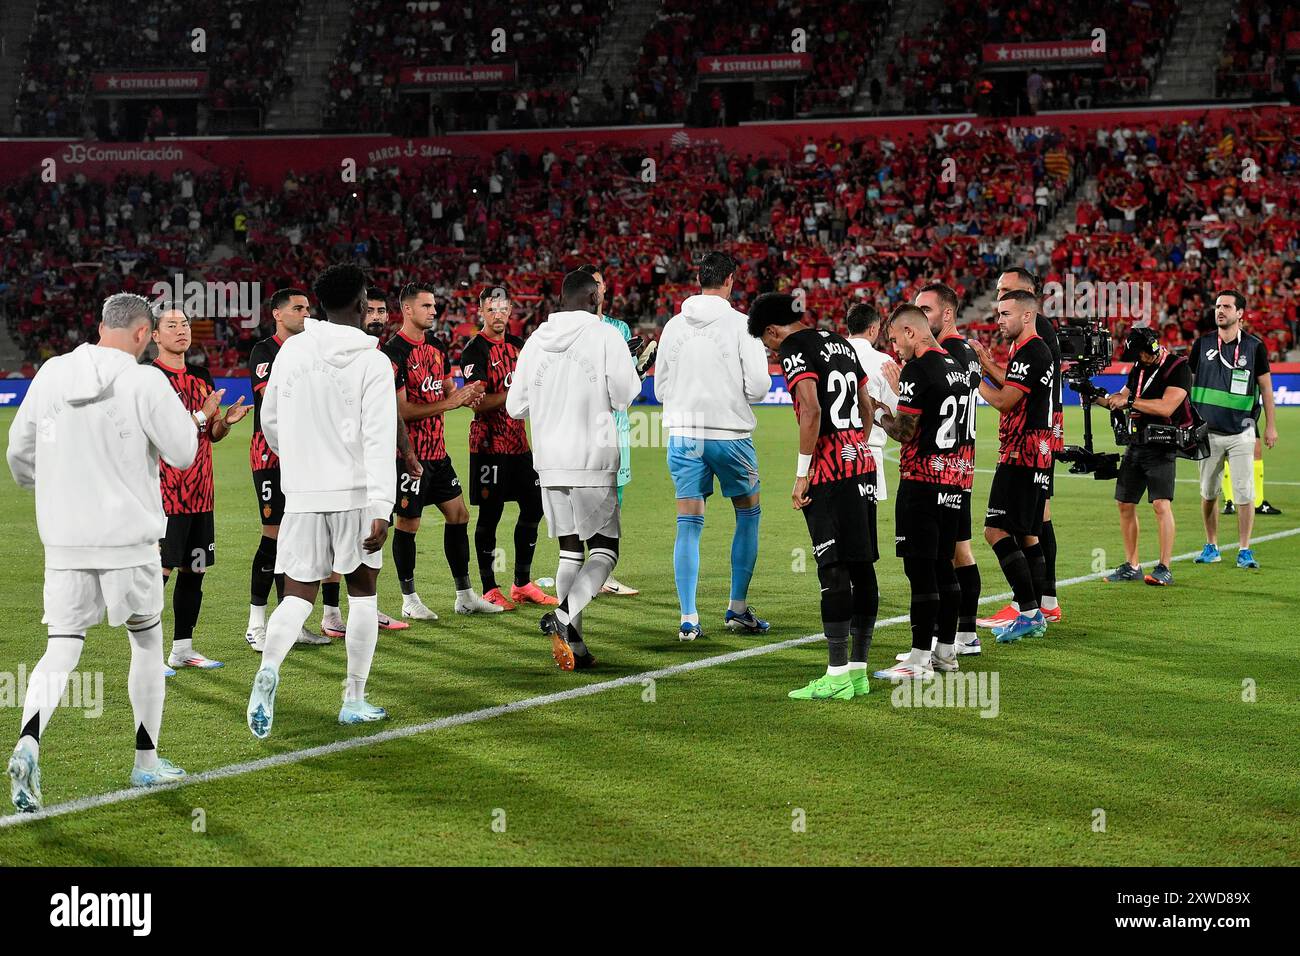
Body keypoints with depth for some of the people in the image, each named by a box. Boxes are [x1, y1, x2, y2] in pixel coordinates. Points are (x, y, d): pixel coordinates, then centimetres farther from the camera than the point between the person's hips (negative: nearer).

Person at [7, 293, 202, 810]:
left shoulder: (51, 374, 4)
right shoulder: (145, 381, -11)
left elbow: (19, 454, 11)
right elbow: (182, 454, -7)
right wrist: (199, 419, 14)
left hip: (63, 540, 3)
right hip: (128, 539, -3)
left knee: (61, 649, 3)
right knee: (147, 640, 16)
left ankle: (27, 745, -23)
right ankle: (147, 762, 22)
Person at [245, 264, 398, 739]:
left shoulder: (291, 351, 3)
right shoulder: (372, 362, -9)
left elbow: (270, 423, 13)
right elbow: (379, 440, -16)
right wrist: (381, 511, -18)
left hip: (302, 493, 3)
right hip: (355, 493, -3)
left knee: (298, 595, 4)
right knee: (362, 592, 13)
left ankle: (268, 670, -24)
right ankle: (355, 700, 15)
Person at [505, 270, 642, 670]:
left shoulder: (536, 340, 7)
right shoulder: (606, 336, -7)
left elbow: (515, 406, 10)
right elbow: (625, 396, -9)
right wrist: (634, 374, 12)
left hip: (548, 461, 5)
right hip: (594, 461, -5)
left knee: (571, 550, 11)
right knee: (604, 551, 2)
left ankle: (573, 646, 8)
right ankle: (564, 616, -21)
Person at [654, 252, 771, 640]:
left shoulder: (675, 326, 3)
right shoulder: (741, 325, -9)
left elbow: (660, 389, 7)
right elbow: (758, 388, -11)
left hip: (683, 433, 3)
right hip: (731, 434, -3)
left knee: (689, 525, 4)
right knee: (748, 514, 16)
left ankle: (688, 618, -3)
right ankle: (738, 609, 17)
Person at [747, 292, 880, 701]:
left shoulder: (796, 350, -8)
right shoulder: (841, 344, 18)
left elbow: (812, 412, -19)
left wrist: (802, 475, -14)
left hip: (830, 472, -9)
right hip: (862, 463, 9)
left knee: (834, 571, -8)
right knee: (862, 567, 9)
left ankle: (837, 676, -9)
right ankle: (858, 668, 15)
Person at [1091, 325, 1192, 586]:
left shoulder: (1178, 369, -11)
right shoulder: (1139, 368, 13)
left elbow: (1166, 407, -21)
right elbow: (1120, 401, 19)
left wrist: (1129, 401, -17)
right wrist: (1097, 398, 0)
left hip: (1161, 449, -8)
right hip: (1134, 446, 8)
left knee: (1161, 504, -16)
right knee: (1125, 504, 8)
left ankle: (1164, 568, -13)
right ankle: (1131, 566, 17)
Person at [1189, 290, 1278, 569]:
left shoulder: (1254, 347, -1)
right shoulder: (1203, 344, 4)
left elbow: (1266, 387, 5)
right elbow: (1187, 382, 11)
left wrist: (1271, 426, 4)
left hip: (1241, 433, -2)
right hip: (1207, 431, 2)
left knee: (1244, 493, -5)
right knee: (1208, 493, 8)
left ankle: (1244, 550, 2)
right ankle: (1211, 547, 19)